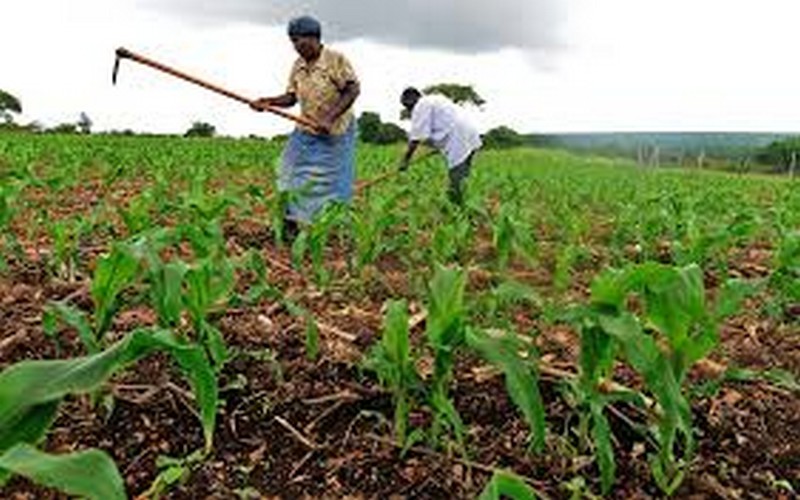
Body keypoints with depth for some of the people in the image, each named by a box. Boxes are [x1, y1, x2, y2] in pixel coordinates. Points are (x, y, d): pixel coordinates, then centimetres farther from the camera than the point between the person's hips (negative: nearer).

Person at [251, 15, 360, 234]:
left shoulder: (336, 60, -14)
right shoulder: (298, 66, 4)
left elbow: (352, 90, -19)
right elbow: (291, 97, 7)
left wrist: (330, 117, -27)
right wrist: (269, 102, -12)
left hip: (335, 135, -6)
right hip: (306, 133, 6)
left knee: (331, 184, 1)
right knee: (293, 180, 5)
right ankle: (289, 226, 14)